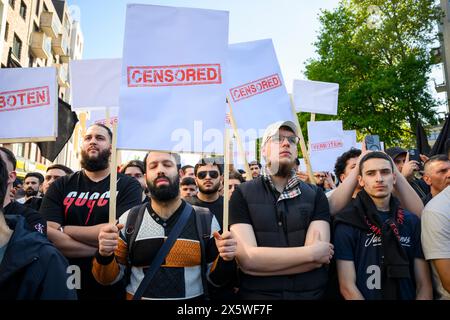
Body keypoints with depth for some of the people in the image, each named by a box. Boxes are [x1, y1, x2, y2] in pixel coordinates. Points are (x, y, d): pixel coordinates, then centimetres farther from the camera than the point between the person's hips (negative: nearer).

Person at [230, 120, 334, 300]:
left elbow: (317, 259, -14)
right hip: (256, 295, -1)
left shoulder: (316, 195, -2)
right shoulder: (242, 195, -7)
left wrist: (262, 261, -18)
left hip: (311, 294, 2)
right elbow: (247, 258, -18)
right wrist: (312, 252, -16)